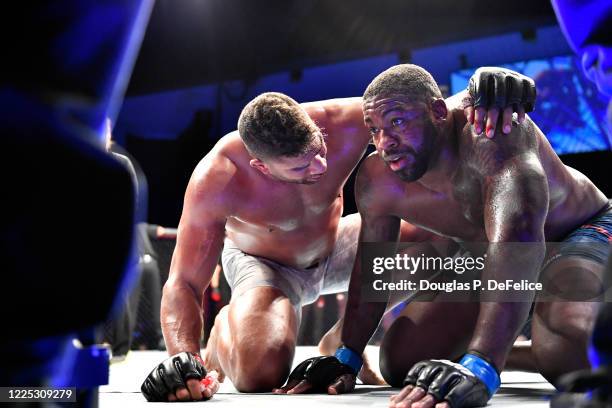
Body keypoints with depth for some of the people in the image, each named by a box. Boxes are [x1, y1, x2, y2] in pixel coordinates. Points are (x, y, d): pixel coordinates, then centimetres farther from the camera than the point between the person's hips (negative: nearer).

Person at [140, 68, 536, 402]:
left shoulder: (344, 122, -31)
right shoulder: (216, 181, -36)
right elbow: (184, 284, -31)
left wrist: (482, 87, -50)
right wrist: (184, 357, -50)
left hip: (334, 248, 4)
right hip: (263, 264, -4)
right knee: (260, 372, -33)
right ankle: (226, 329, 9)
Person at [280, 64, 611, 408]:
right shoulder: (376, 183, -20)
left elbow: (517, 236, -53)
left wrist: (479, 369, -61)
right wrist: (347, 359, -1)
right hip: (485, 253, 6)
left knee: (567, 354, -38)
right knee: (400, 363, 0)